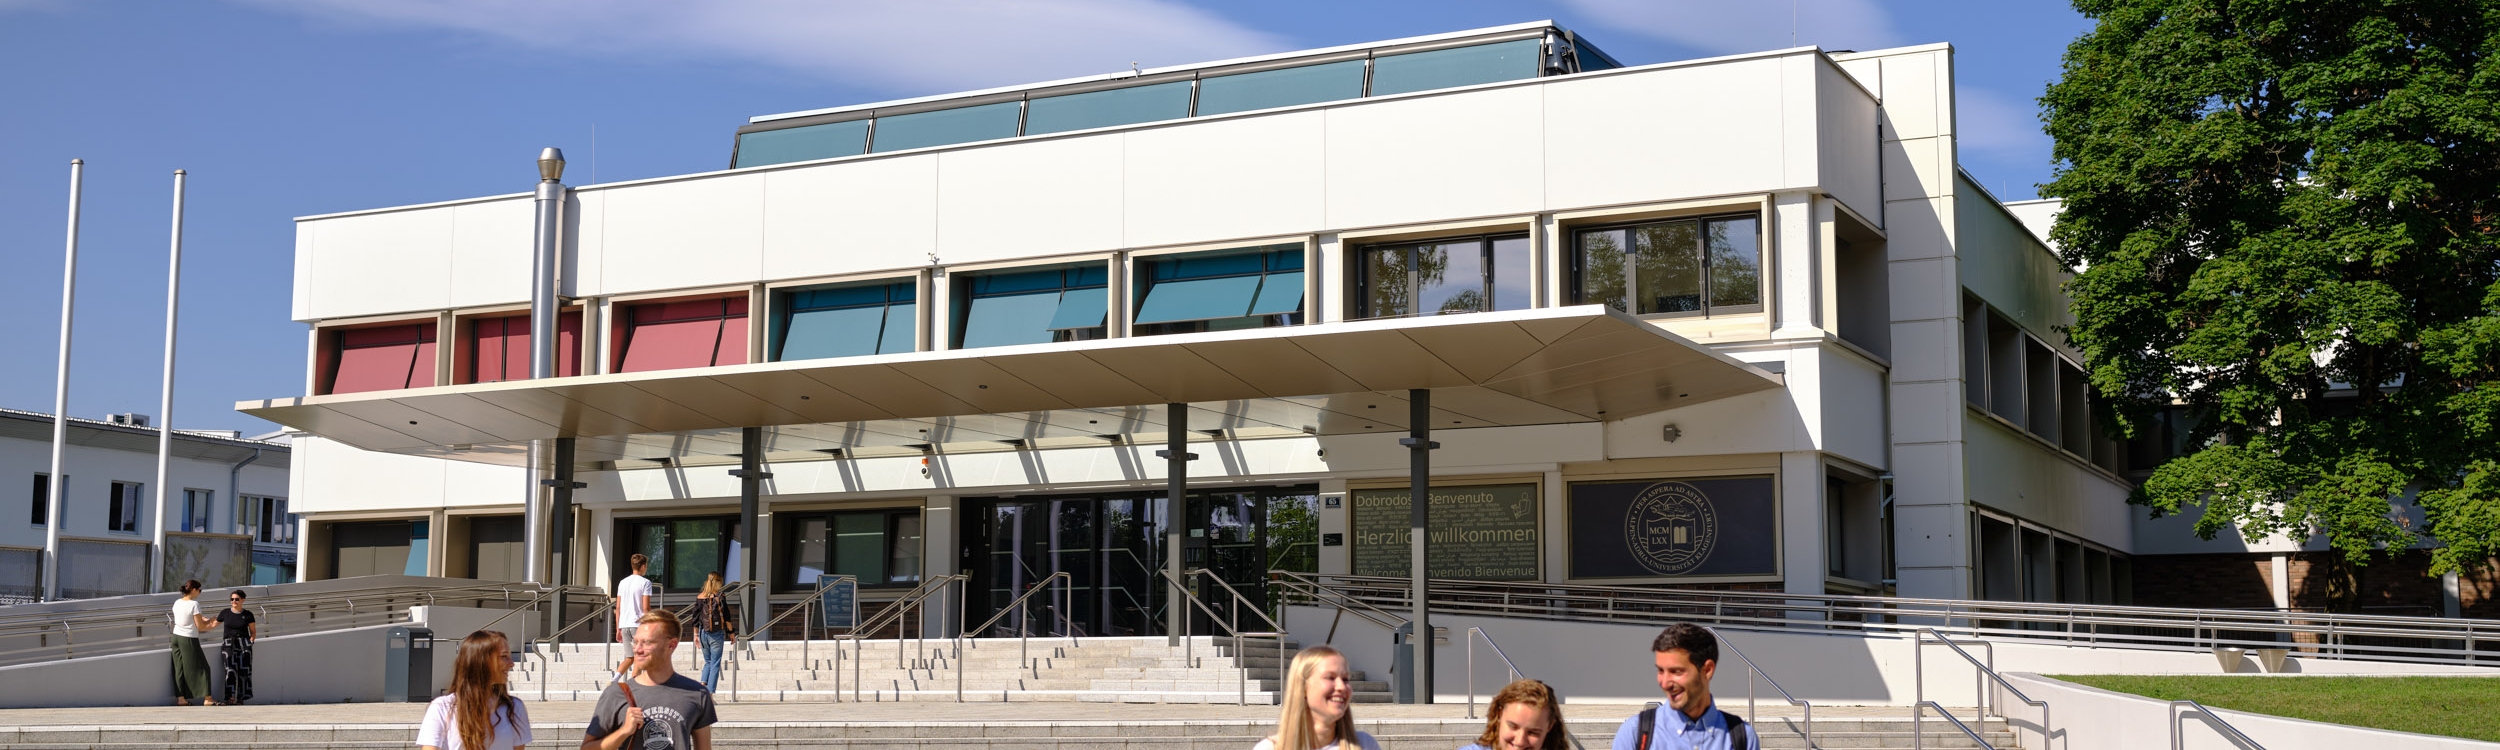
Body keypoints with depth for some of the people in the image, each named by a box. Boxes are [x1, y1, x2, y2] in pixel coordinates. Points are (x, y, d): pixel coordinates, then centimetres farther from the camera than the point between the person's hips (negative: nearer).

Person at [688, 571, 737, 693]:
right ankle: (710, 691, 0)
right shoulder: (719, 597, -10)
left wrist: (696, 634, 17)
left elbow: (696, 618, 7)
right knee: (715, 664, 3)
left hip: (703, 633, 4)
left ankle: (703, 683, -3)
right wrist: (732, 633, 3)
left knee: (708, 661, 19)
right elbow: (727, 617, -8)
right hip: (716, 634, -4)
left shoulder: (699, 597, 3)